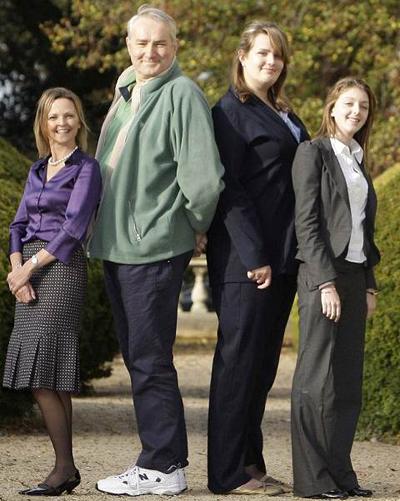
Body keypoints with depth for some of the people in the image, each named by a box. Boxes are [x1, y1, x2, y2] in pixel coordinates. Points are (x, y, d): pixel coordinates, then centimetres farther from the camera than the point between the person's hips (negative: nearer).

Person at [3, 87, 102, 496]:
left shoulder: (86, 168, -3)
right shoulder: (37, 170, 18)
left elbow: (73, 229, -11)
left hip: (62, 268, -7)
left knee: (43, 371, -14)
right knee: (40, 376, 3)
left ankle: (65, 467, -10)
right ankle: (65, 467, 5)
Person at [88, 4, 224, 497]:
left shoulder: (181, 93, -13)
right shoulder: (126, 93, 14)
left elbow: (203, 178, -21)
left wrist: (194, 226, -7)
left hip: (154, 248, -9)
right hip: (117, 246, 9)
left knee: (149, 361, -5)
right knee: (137, 358, 13)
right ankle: (160, 458, 21)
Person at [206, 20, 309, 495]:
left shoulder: (283, 115, 19)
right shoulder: (231, 112, -7)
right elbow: (229, 188, -14)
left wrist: (289, 256, 13)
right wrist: (254, 256, -20)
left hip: (281, 257, 8)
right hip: (245, 258, -8)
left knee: (263, 362, 11)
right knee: (239, 358, -6)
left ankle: (250, 463, 16)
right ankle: (229, 473, -2)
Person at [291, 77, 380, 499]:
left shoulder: (357, 160, 18)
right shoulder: (313, 153, -3)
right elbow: (306, 222, -10)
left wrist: (369, 284, 13)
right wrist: (326, 282, -16)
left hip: (355, 274, 7)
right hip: (322, 273, -7)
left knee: (349, 380, 6)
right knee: (318, 378, -6)